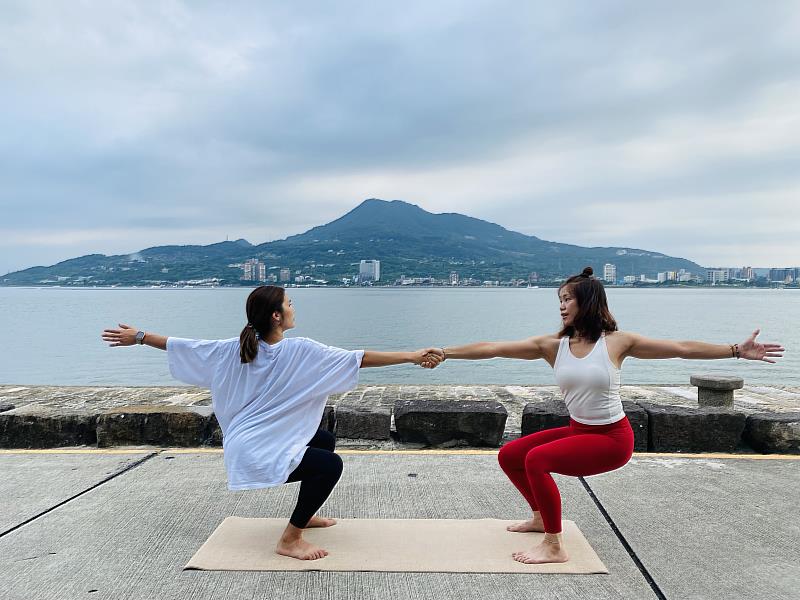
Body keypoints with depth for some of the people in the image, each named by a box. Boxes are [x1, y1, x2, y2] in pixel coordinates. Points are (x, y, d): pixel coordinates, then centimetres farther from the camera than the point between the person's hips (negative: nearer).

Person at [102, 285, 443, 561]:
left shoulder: (237, 349, 0)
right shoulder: (300, 352, -20)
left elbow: (184, 347, 5)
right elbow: (359, 359, -23)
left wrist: (138, 337, 18)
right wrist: (412, 357, -21)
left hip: (248, 442, 9)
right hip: (257, 453, -9)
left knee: (325, 441, 22)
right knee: (330, 465, -15)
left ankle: (304, 513, 33)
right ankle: (290, 540, -2)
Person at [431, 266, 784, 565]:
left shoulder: (616, 342, -12)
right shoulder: (552, 346, -5)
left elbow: (682, 349, -6)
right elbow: (493, 348, -11)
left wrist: (737, 350, -8)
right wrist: (444, 353, -15)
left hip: (612, 438, -6)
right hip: (577, 430, 6)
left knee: (537, 460, -26)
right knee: (509, 455, 5)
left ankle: (554, 547, -11)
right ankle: (541, 517, 28)